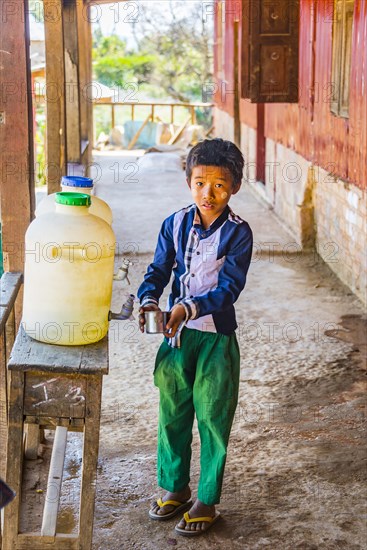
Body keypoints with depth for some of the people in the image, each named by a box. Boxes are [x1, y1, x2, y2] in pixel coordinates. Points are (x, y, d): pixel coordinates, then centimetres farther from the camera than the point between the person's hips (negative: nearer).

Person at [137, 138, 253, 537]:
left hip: (217, 337, -4)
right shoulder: (175, 224, 1)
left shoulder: (238, 233, -11)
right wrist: (148, 301, -19)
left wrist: (189, 307, -30)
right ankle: (175, 487, 34)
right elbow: (159, 270, 2)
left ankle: (207, 501, 21)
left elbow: (229, 288, -17)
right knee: (173, 414, 15)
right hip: (177, 334, 4)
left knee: (212, 420, 6)